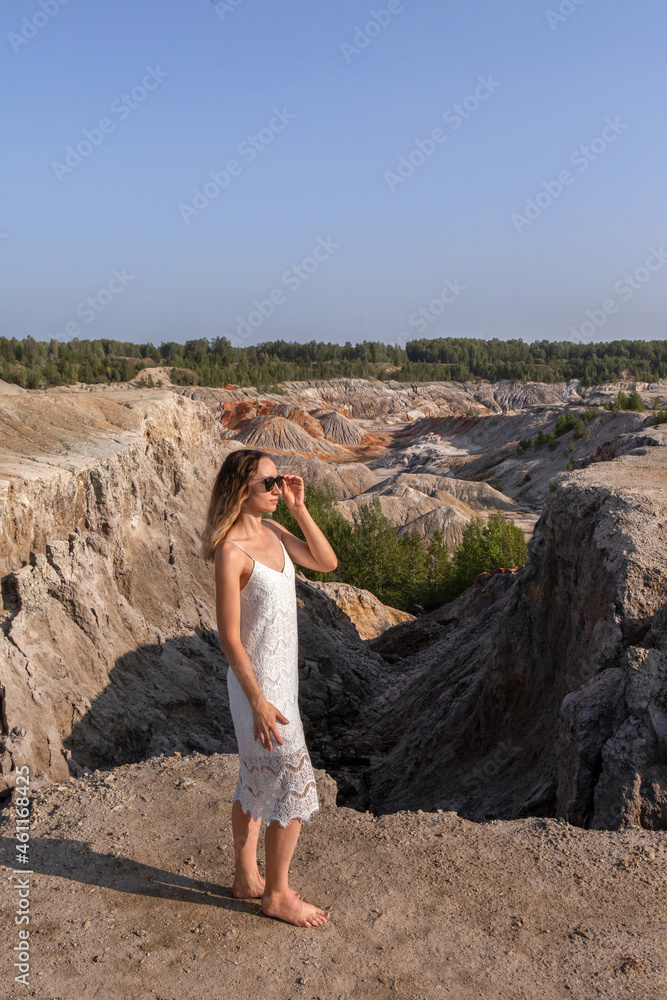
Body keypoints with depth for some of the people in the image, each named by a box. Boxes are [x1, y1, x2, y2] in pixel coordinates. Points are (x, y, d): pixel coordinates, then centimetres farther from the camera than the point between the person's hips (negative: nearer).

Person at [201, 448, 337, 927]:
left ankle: (247, 877, 39)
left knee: (257, 782, 21)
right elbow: (230, 637, -21)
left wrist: (299, 509, -5)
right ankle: (278, 894, 23)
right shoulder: (230, 552, -23)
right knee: (296, 786, 3)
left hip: (281, 676, 9)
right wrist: (259, 703, -20)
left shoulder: (270, 531, 2)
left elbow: (326, 562, 5)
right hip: (259, 684, -9)